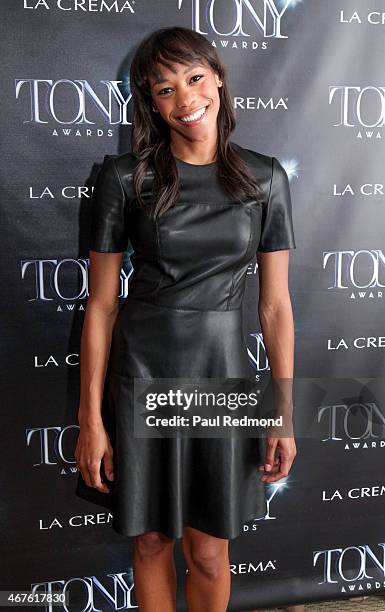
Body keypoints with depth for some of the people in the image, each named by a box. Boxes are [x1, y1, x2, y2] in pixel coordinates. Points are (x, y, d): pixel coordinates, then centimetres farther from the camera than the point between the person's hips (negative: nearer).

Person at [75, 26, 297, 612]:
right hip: (141, 373, 0)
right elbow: (101, 303, -4)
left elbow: (275, 304, 0)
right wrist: (91, 418, -5)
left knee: (208, 553, 14)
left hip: (223, 370, 1)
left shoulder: (265, 177, -1)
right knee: (151, 539, 17)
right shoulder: (124, 176, -5)